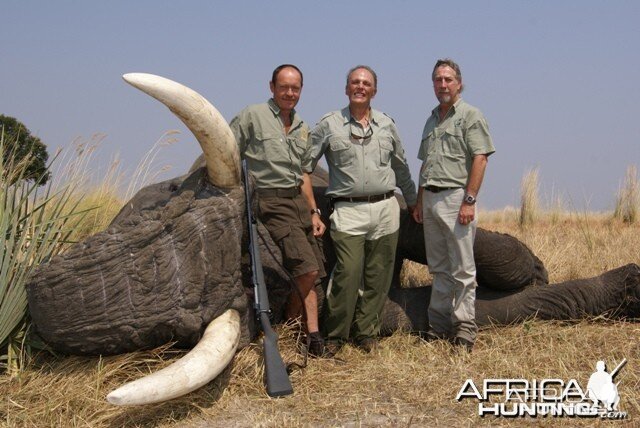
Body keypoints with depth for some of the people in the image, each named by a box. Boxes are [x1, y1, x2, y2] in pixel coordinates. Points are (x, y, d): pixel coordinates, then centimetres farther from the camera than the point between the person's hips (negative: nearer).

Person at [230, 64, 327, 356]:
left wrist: (314, 213, 15)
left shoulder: (302, 128, 16)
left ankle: (311, 332, 4)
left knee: (309, 275, 1)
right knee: (306, 268, -16)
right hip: (272, 203, -7)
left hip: (300, 201, 7)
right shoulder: (252, 116, -3)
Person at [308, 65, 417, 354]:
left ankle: (366, 333, 19)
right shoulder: (329, 125, 3)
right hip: (348, 211, -4)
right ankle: (334, 336, 1)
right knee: (348, 274, -13)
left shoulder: (387, 125, 14)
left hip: (385, 209, 4)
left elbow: (401, 168, 23)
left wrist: (413, 201, 28)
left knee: (378, 277, 6)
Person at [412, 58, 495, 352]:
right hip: (430, 199, 7)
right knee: (438, 267, 12)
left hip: (455, 197, -7)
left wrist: (469, 201, -18)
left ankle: (465, 326, 2)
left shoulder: (470, 116, -3)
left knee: (462, 269, -3)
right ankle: (439, 324, 18)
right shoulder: (431, 120, 19)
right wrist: (419, 202, 17)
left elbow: (480, 159, -11)